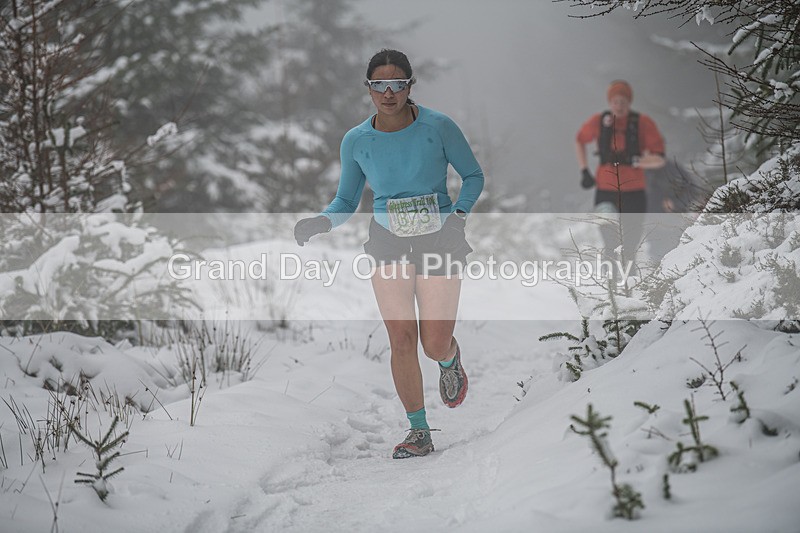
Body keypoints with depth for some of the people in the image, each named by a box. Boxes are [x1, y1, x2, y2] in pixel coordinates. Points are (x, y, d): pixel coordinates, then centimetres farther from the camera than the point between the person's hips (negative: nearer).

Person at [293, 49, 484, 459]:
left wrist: (460, 213, -16)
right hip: (389, 244, 2)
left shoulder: (438, 127, -11)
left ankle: (450, 361, 37)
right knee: (401, 338, -6)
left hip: (439, 240, -2)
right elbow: (346, 202, 8)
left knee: (435, 345, -3)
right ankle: (419, 432, 7)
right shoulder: (356, 141, -3)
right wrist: (321, 222, -13)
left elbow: (474, 176, 2)